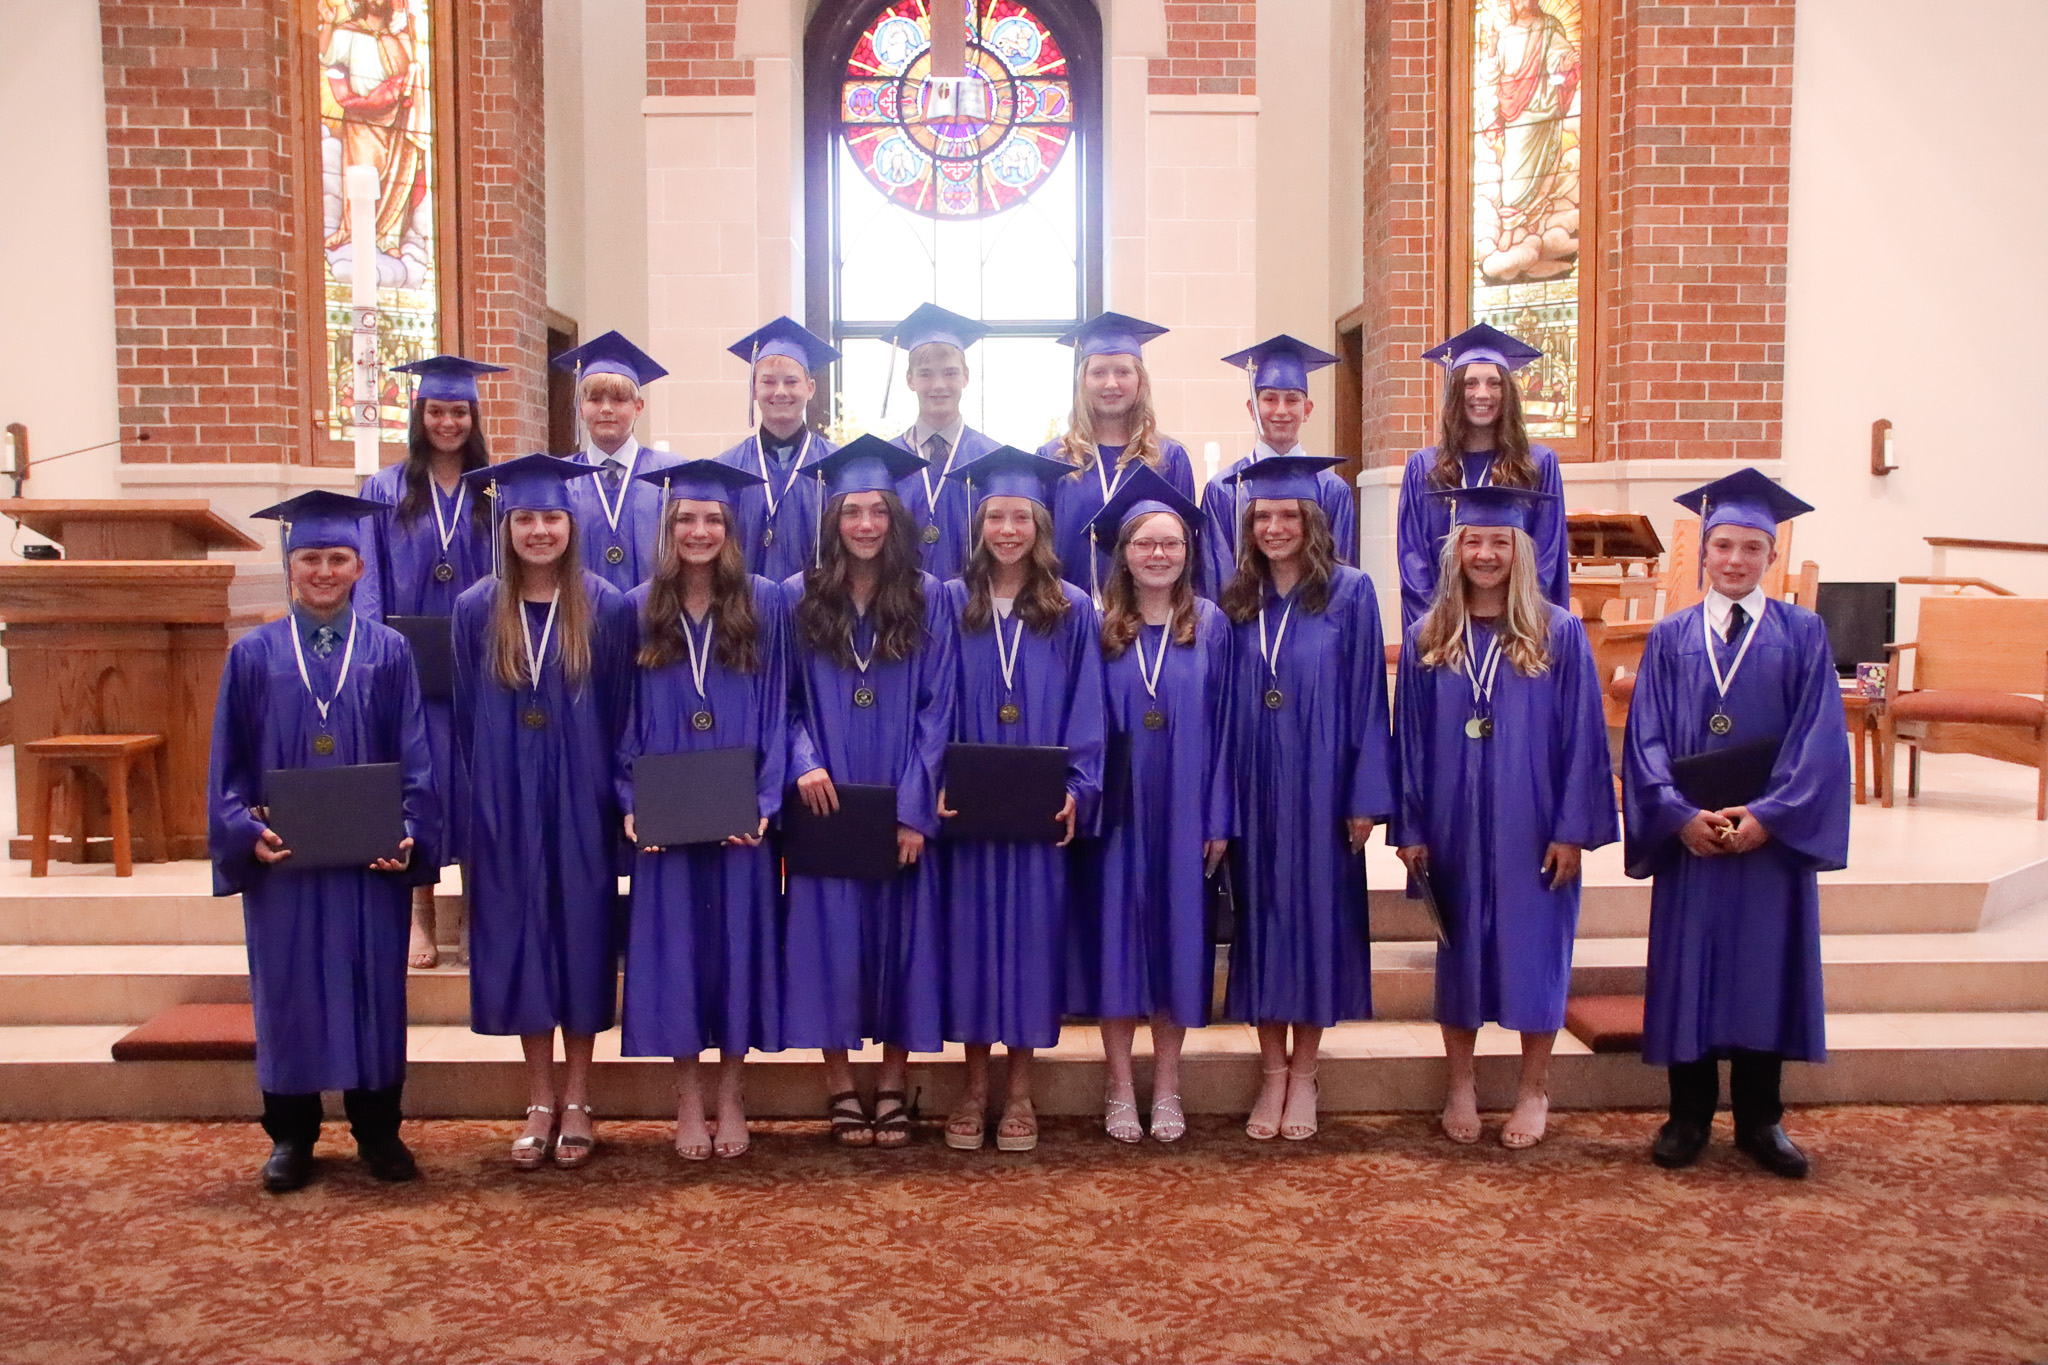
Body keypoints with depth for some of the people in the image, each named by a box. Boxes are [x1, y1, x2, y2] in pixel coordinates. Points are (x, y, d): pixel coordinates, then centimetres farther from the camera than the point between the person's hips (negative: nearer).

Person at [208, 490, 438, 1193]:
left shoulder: (389, 653, 3)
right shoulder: (254, 655, 4)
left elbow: (415, 759, 0)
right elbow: (230, 763, 4)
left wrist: (409, 834, -12)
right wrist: (247, 831, -11)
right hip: (281, 858, 0)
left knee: (375, 987, 7)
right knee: (288, 991, 8)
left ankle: (377, 1128, 21)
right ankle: (290, 1134, 22)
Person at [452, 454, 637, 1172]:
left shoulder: (605, 608, -2)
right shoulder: (476, 610, 2)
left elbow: (618, 714, 0)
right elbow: (466, 719, 6)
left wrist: (617, 800, -3)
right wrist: (480, 803, 2)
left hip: (580, 799, -1)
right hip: (505, 802, 2)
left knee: (581, 934, 5)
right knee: (518, 938, 6)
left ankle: (577, 1103, 17)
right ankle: (540, 1102, 19)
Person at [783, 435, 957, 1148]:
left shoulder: (927, 598, 1)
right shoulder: (799, 597, 2)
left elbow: (935, 708, -2)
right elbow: (782, 701, 4)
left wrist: (915, 808, -9)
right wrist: (803, 762, -15)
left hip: (902, 808, 0)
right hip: (826, 804, 0)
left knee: (901, 934, 5)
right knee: (830, 938, 2)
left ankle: (893, 1087, 17)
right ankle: (841, 1088, 15)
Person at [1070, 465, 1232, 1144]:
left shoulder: (1211, 625, 3)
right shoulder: (1098, 627, 2)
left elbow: (1222, 725, 2)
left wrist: (1218, 817, -3)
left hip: (1184, 810, 0)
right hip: (1117, 811, 0)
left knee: (1179, 934, 6)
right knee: (1117, 935, 3)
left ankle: (1166, 1088, 18)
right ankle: (1121, 1089, 14)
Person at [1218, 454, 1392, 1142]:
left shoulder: (1350, 593, -2)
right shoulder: (1237, 602, 7)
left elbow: (1367, 698, -4)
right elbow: (1223, 704, 8)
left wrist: (1365, 799, -9)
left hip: (1320, 790, -3)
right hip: (1252, 792, 3)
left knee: (1316, 916, 4)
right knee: (1260, 918, 7)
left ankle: (1302, 1074, 17)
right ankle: (1272, 1072, 18)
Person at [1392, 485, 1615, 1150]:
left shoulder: (1560, 635, -3)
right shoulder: (1426, 639, 3)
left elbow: (1582, 738, -4)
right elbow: (1409, 739, 4)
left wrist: (1573, 829, -8)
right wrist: (1410, 828, 0)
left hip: (1532, 829, -2)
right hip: (1453, 828, 2)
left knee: (1533, 950, 6)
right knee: (1459, 951, 9)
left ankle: (1533, 1090, 22)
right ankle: (1461, 1085, 24)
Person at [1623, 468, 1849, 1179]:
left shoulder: (1803, 633, 3)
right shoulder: (1670, 638, 5)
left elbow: (1820, 739, -4)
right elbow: (1645, 739, 0)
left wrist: (1766, 815, -15)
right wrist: (1681, 814, -15)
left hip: (1773, 835, 0)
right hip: (1688, 836, 1)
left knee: (1765, 972, 6)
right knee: (1688, 972, 4)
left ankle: (1760, 1121, 19)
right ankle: (1689, 1116, 17)